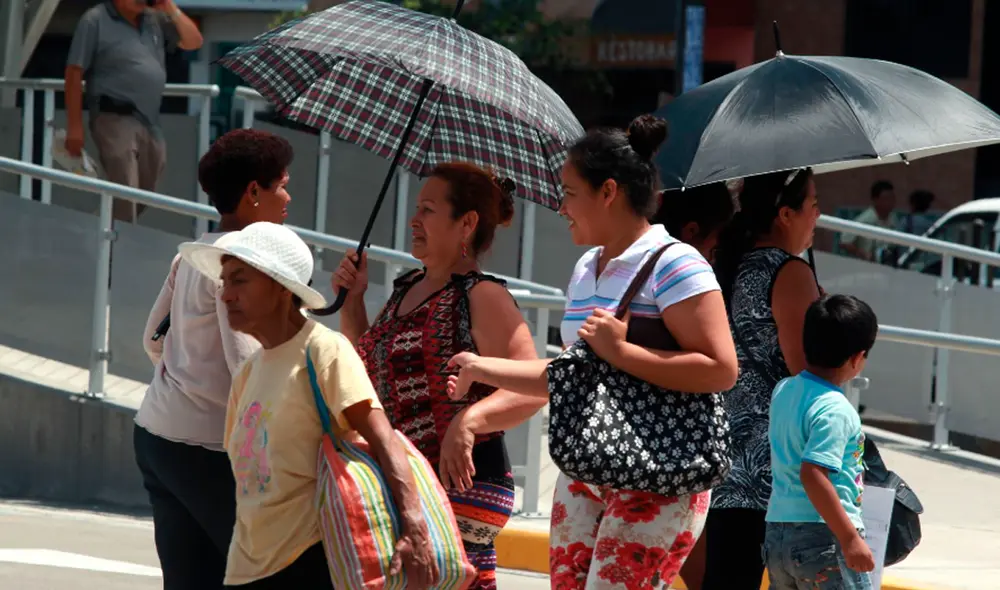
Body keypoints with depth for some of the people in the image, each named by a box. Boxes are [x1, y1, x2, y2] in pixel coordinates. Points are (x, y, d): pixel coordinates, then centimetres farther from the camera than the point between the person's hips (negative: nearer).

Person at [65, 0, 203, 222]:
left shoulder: (155, 19, 12)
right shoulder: (96, 20, -4)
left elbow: (193, 42, 14)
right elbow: (74, 73, -6)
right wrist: (74, 127, -12)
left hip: (151, 124, 6)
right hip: (115, 120, -6)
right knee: (124, 201, -14)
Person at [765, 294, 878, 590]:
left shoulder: (784, 390, 8)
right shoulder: (834, 410, -17)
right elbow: (813, 475, -25)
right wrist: (850, 538, -23)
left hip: (777, 532, 9)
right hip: (824, 535, -9)